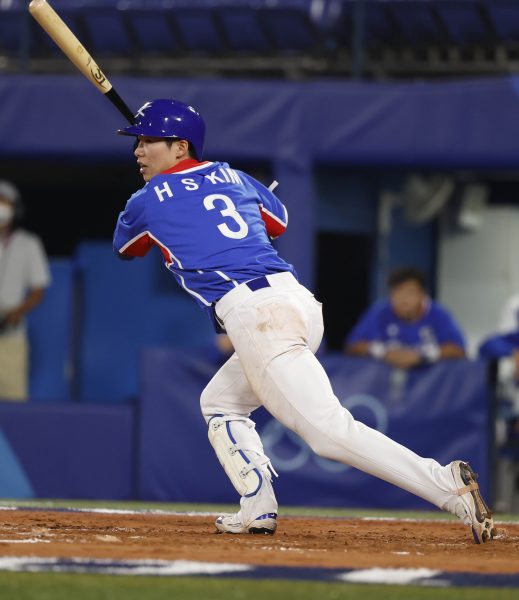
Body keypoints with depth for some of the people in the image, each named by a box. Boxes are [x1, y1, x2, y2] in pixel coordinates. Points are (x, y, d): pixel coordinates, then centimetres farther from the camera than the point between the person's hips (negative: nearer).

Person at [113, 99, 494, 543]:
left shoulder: (148, 202, 7)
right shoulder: (233, 178, 23)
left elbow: (125, 248, 28)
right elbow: (278, 220, 43)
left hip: (256, 317, -8)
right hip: (298, 302, 8)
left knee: (328, 430, -18)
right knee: (219, 403, 27)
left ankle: (447, 485, -31)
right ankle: (258, 509, 11)